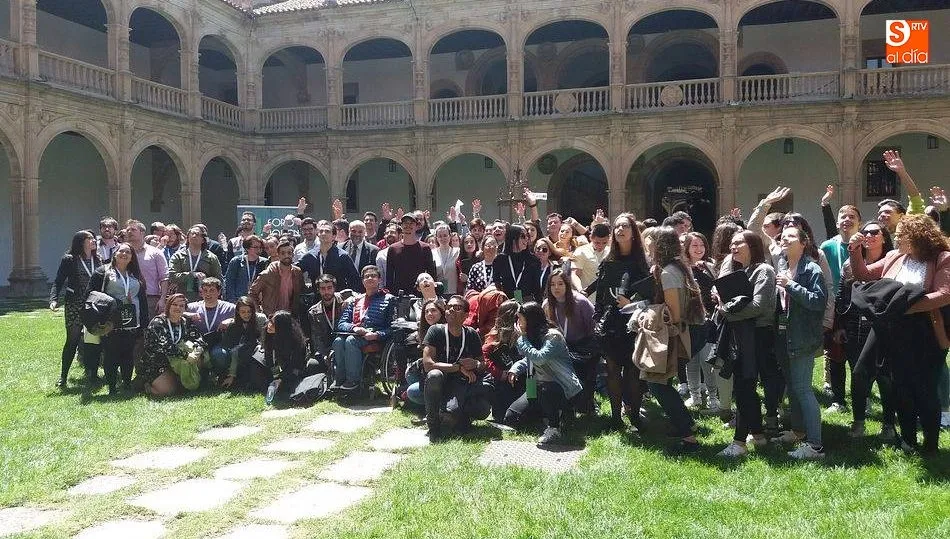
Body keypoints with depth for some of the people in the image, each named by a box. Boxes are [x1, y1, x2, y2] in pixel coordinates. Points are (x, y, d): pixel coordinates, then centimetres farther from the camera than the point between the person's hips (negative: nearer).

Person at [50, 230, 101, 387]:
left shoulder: (97, 259, 11)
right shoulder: (69, 260, -1)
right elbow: (59, 282, -5)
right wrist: (53, 299, -19)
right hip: (75, 305, -4)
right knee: (72, 340, -2)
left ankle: (92, 374, 10)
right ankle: (63, 376, 8)